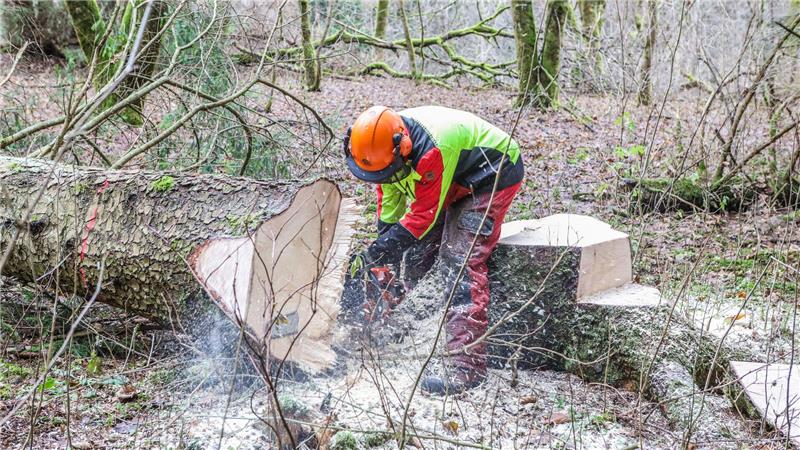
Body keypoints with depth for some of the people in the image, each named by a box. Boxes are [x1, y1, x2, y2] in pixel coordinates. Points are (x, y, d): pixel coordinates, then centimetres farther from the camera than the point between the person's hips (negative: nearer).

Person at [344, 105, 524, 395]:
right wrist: (384, 262, -2)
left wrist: (383, 248, -26)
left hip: (492, 177, -9)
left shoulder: (431, 149, -38)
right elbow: (390, 200, -1)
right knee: (416, 248, 8)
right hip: (451, 180, 9)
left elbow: (424, 214, -29)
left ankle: (466, 368, -24)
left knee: (461, 261, -20)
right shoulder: (384, 147, -12)